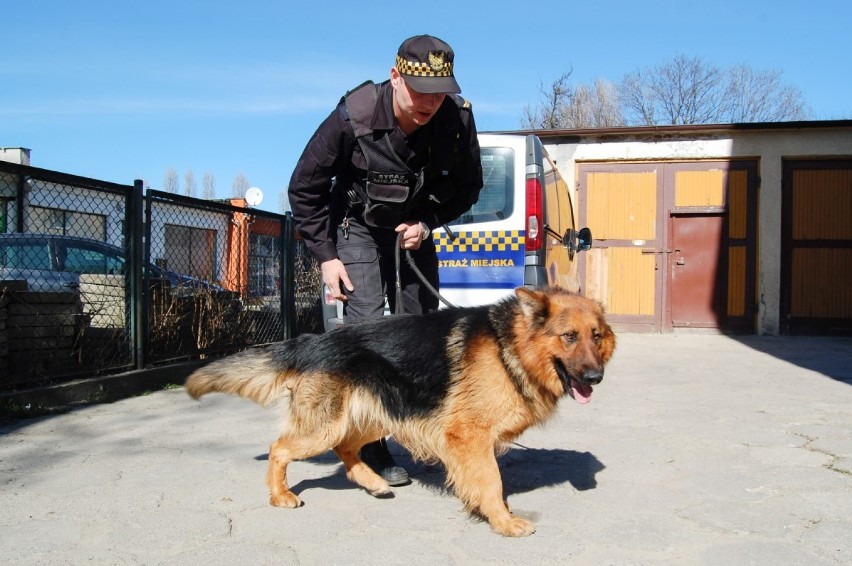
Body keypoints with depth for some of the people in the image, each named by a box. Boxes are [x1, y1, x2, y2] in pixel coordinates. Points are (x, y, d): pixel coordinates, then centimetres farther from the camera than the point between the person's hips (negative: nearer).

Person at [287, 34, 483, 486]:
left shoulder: (457, 118, -21)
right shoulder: (353, 117, -28)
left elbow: (468, 187, -1)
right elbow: (304, 189, -14)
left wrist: (428, 223, -15)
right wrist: (326, 256, -15)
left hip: (414, 228, 3)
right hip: (357, 227, -3)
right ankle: (372, 449, -5)